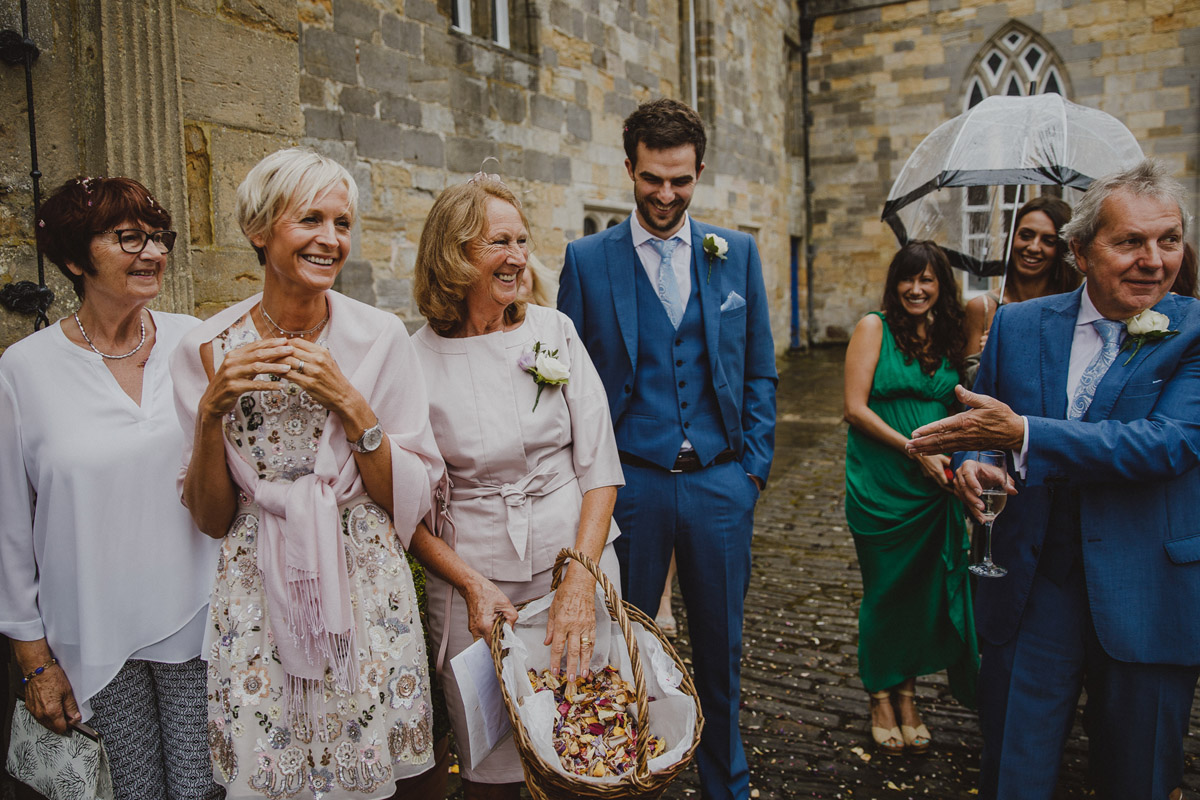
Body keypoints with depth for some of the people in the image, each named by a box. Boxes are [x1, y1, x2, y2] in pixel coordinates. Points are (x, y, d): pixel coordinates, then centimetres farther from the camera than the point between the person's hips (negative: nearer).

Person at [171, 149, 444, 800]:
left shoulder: (381, 338, -7)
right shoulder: (208, 350, -4)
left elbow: (413, 499, -6)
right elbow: (211, 518, -1)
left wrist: (352, 406, -19)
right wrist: (212, 411, -16)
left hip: (365, 597, 0)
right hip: (257, 600, 1)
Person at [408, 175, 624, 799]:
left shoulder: (554, 331, -2)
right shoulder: (414, 361, -6)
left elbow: (600, 466, -4)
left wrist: (580, 579, -14)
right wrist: (470, 583, -13)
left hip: (576, 563, 2)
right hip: (471, 578, -1)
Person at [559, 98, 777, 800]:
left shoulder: (737, 253, 5)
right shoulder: (587, 259, 0)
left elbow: (760, 373, 8)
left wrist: (754, 467, 1)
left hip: (721, 485, 2)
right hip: (630, 484, -1)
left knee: (722, 650, 15)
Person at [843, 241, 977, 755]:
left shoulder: (949, 340, 9)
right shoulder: (874, 327, -5)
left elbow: (955, 411, 16)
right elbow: (855, 408, -11)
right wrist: (914, 451, -17)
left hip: (935, 488, 4)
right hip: (880, 487, -4)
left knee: (925, 591, 10)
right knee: (884, 592, 7)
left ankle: (907, 693, 28)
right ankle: (881, 698, 25)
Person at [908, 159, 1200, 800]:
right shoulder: (1017, 325, 2)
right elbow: (982, 424, 13)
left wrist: (1022, 434, -27)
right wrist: (973, 461, -11)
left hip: (1147, 597, -1)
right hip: (1033, 587, 2)